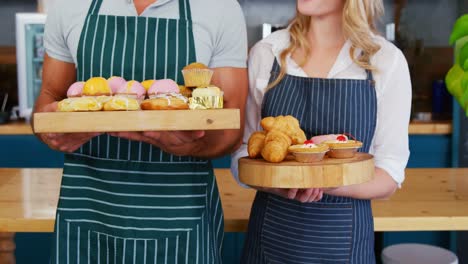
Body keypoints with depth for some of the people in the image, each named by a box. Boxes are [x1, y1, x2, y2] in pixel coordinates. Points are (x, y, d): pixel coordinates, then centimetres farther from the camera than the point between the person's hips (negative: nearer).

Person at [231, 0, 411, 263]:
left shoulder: (387, 60, -7)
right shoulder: (266, 52, -4)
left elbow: (390, 175, -5)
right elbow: (243, 152, 0)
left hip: (344, 236, 0)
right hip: (272, 229, 1)